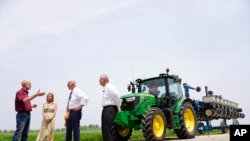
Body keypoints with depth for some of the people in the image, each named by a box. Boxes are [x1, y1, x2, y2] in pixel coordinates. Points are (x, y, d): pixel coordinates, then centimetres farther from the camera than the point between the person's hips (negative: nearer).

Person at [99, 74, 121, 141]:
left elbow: (116, 96, -22)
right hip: (105, 109, 10)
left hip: (110, 109, -10)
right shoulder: (105, 88, 17)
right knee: (105, 128, 11)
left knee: (109, 128, -9)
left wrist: (119, 108, -15)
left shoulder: (110, 87, -12)